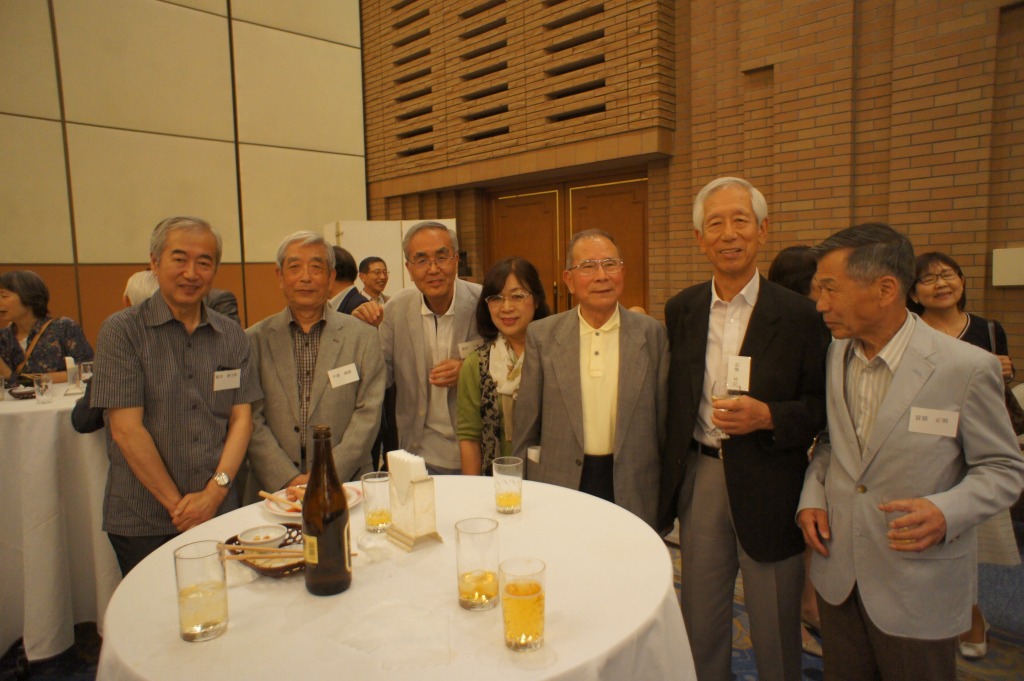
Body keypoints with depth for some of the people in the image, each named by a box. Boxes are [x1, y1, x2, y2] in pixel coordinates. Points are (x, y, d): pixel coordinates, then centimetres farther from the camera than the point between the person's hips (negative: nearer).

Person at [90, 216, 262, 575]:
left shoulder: (231, 335, 5)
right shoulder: (122, 330, -6)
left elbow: (241, 418, 2)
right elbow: (126, 429, -11)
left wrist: (215, 491, -10)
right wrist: (176, 504, -10)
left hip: (219, 513, 3)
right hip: (143, 522, -3)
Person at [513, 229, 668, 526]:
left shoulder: (651, 334, -3)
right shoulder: (542, 335, -3)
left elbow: (664, 419, 3)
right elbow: (526, 425, 2)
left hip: (633, 491, 0)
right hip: (560, 486, 0)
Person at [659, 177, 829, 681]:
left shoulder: (798, 315, -8)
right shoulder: (681, 310, 2)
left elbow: (823, 408, -5)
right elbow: (672, 399, 8)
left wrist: (767, 416, -23)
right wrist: (667, 480, 4)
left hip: (769, 488, -3)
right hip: (699, 479, 3)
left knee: (775, 634, 14)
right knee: (700, 621, 19)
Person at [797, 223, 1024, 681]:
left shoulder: (968, 368, -15)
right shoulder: (831, 355, -1)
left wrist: (946, 511, -25)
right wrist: (811, 495, -4)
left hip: (918, 589, -4)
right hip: (837, 573, 4)